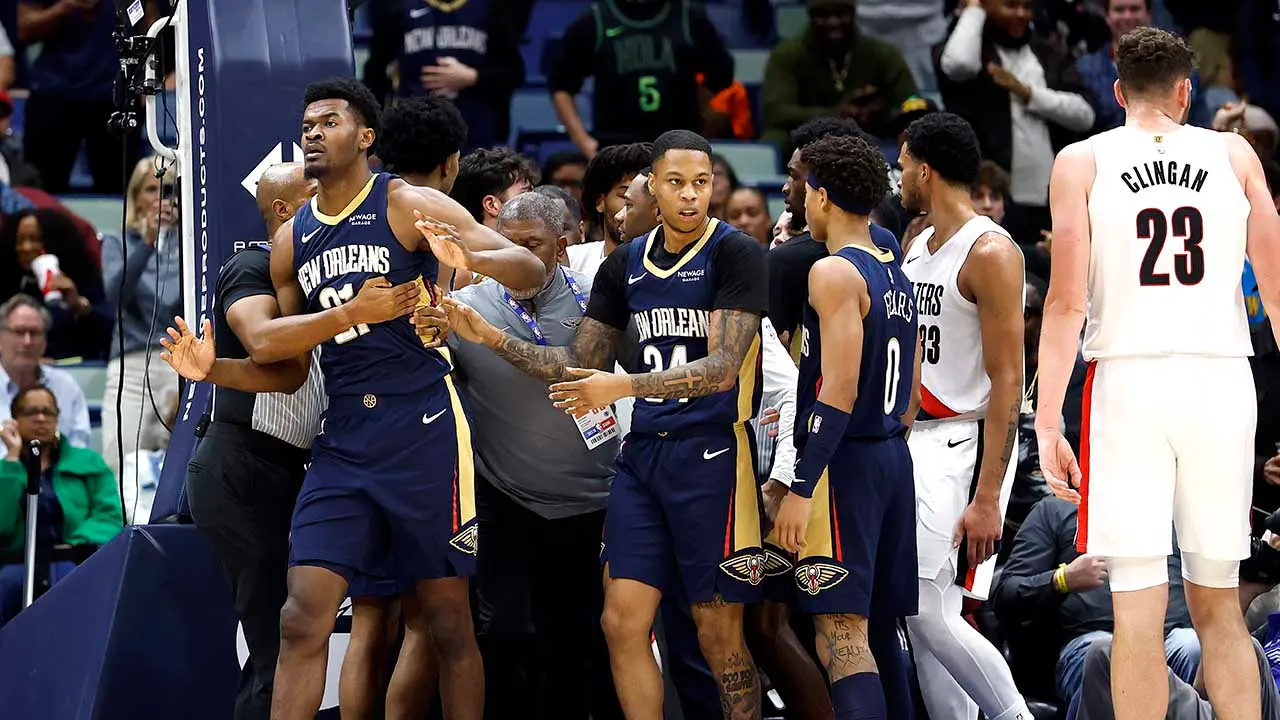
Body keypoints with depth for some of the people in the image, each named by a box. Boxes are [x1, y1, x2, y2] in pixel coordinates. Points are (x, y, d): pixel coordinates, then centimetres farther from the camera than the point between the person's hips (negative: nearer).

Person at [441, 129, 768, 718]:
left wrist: (624, 386, -29)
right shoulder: (625, 264, 12)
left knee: (719, 635, -1)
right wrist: (491, 339, 5)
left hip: (712, 450, -6)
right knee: (623, 621, 1)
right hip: (642, 450, 6)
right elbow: (577, 364, 17)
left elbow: (722, 368, -18)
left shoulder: (736, 255, -9)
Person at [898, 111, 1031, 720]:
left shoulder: (989, 253, -13)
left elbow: (1008, 383, -17)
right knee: (920, 615, 6)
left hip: (964, 443, -9)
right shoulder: (917, 247, 15)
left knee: (930, 613, -14)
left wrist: (988, 497, -22)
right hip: (914, 442, 9)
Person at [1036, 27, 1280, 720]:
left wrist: (1047, 423, -4)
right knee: (1217, 603, 11)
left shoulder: (1082, 161, 4)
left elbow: (1066, 302, -4)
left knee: (1139, 605, -2)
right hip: (1221, 380, 2)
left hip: (1129, 382, -2)